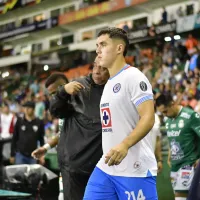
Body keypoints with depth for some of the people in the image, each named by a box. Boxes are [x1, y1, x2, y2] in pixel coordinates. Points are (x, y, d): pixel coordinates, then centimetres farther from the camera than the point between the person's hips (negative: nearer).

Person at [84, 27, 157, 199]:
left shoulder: (133, 77, -10)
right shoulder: (109, 83, 18)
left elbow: (148, 119, -20)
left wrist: (124, 145, -34)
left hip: (135, 171, -8)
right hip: (106, 167, 9)